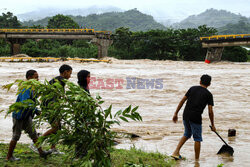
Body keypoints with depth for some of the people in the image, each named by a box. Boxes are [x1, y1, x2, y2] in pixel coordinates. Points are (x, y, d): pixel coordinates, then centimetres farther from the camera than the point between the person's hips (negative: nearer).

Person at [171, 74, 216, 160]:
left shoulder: (192, 88, 13)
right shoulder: (208, 94, 3)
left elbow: (182, 101, 8)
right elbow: (210, 111, -1)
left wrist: (176, 113, 12)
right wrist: (212, 125, 9)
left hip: (186, 115, 5)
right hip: (196, 118, -4)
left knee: (187, 134, 24)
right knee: (197, 139, 9)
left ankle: (176, 152, 11)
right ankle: (196, 160, 13)